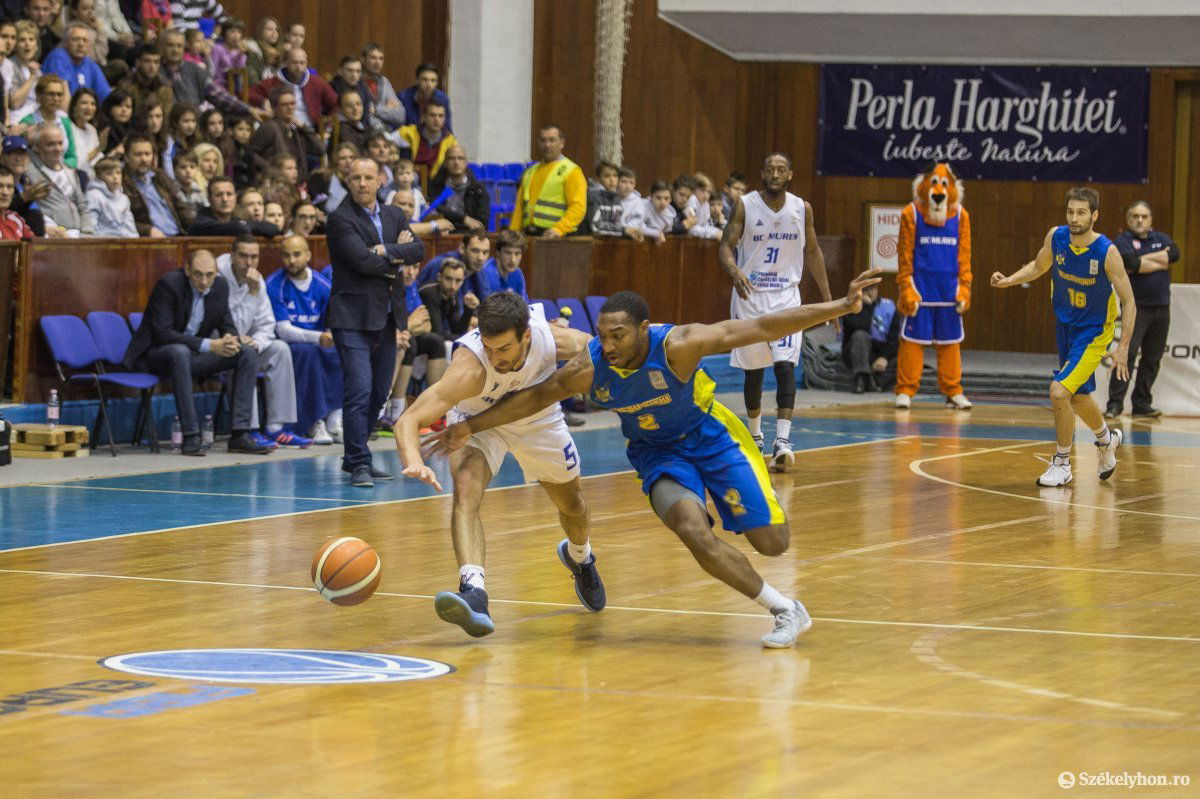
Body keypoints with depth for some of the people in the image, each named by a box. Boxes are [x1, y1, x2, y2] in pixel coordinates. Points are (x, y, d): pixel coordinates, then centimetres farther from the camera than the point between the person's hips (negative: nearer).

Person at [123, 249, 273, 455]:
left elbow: (227, 326, 7)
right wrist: (209, 345, -31)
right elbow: (163, 333, -25)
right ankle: (191, 436, -37)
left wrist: (231, 340, -20)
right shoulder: (169, 284, -21)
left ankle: (240, 434, -15)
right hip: (157, 355, -6)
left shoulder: (220, 285, -1)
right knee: (180, 352, -40)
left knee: (248, 353, -10)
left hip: (194, 354, 7)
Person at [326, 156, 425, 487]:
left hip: (386, 317, 7)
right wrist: (397, 255, -5)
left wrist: (387, 250, -14)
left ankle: (354, 457, 21)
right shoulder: (341, 220, -8)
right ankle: (359, 464, -12)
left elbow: (417, 250, 1)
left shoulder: (394, 216, 14)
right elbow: (364, 261, -19)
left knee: (378, 393, 11)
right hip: (353, 317, -7)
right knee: (359, 391, -13)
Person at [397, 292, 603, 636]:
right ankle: (473, 593, -45)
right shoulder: (470, 367, -45)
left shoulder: (553, 340, -35)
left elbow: (595, 347, -9)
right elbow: (408, 420, -52)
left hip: (538, 418, 3)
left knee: (572, 504, 21)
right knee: (466, 488, -33)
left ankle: (579, 557, 56)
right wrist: (414, 463, -70)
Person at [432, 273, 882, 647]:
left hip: (710, 436, -2)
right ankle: (785, 612, -6)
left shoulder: (676, 345, -32)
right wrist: (472, 426, -3)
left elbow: (762, 328, -33)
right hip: (658, 452, 2)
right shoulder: (589, 369, -23)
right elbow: (535, 397, -6)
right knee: (696, 535, -23)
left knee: (772, 542, -7)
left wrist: (840, 307, -37)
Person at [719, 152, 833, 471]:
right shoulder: (745, 206, -6)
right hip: (750, 295, 0)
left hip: (786, 296, 0)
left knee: (785, 366, -16)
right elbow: (726, 246, -8)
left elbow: (812, 252, 11)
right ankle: (755, 436, 29)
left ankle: (782, 441, -22)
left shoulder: (802, 209, 1)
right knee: (753, 369, 10)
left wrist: (827, 297, 10)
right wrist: (735, 272, -30)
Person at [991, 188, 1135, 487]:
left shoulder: (1107, 252, -24)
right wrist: (1008, 280, -6)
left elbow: (1128, 302, -17)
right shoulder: (1056, 237, -11)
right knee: (1078, 397, 20)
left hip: (1093, 332, -6)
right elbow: (1039, 266, 12)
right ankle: (1107, 438, 51)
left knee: (1059, 391, -19)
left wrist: (1123, 348, -22)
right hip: (1065, 325, 6)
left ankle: (1062, 464, -2)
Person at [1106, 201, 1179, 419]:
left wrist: (1144, 260, -11)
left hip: (1161, 307, 5)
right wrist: (1161, 262, -9)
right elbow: (1131, 263, -20)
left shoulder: (1160, 238, 14)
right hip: (1136, 306, -5)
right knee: (1128, 354, -13)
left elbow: (1174, 253, -6)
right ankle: (1115, 403, -11)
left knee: (1152, 358, 6)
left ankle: (1142, 403, 13)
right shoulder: (1123, 241, -1)